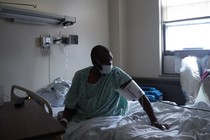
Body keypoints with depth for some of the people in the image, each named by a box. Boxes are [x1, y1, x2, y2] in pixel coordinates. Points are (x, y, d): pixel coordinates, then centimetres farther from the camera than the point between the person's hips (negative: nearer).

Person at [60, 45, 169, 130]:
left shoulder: (116, 74, -19)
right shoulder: (80, 76, -11)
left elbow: (141, 96, -24)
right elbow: (70, 105, -5)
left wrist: (155, 121, -33)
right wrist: (64, 120, -24)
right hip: (80, 118, 2)